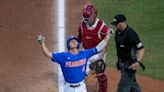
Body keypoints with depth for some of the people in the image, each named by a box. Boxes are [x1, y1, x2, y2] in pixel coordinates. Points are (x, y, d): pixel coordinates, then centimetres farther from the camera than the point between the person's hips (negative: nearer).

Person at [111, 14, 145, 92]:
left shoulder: (130, 34, -26)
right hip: (122, 62, 9)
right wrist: (119, 60, 23)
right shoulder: (118, 32, 1)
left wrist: (138, 62, -40)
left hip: (129, 64, -9)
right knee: (132, 83, 22)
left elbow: (141, 49, -27)